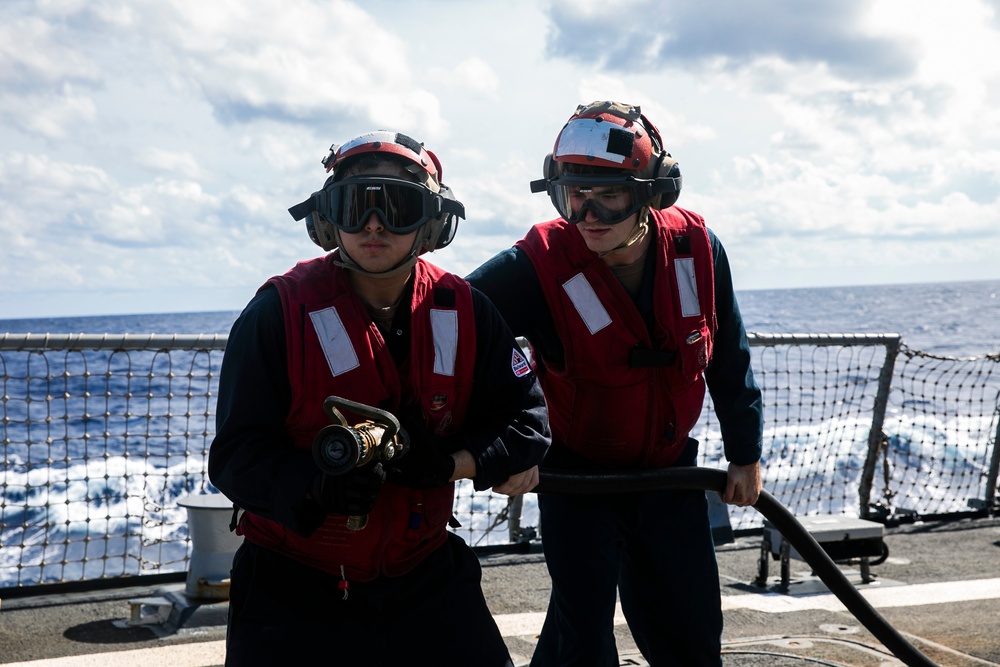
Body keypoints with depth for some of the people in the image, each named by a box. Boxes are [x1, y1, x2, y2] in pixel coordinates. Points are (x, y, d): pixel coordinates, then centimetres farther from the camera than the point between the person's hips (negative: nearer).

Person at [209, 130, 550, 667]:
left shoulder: (464, 313, -4)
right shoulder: (279, 314, -13)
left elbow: (524, 417, 0)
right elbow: (236, 456, -14)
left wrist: (449, 463, -18)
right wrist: (316, 486, -33)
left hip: (425, 580, 3)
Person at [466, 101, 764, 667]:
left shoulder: (697, 247, -13)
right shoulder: (539, 266, -25)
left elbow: (729, 359, 1)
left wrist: (746, 454, 10)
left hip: (671, 471, 4)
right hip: (578, 476, -4)